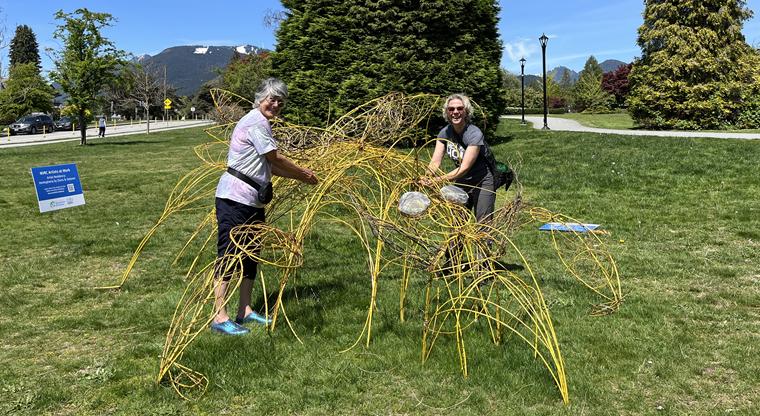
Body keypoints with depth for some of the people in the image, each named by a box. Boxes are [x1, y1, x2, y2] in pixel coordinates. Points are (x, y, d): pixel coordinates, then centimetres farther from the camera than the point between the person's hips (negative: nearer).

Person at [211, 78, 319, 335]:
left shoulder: (261, 124, 19)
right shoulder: (256, 123, -12)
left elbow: (270, 167, 15)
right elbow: (276, 160, -11)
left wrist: (300, 175, 8)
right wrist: (304, 174, 2)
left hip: (253, 200, 11)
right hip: (235, 198, -11)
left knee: (250, 254, 14)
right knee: (228, 255, -7)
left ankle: (245, 311, 24)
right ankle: (219, 318, -3)